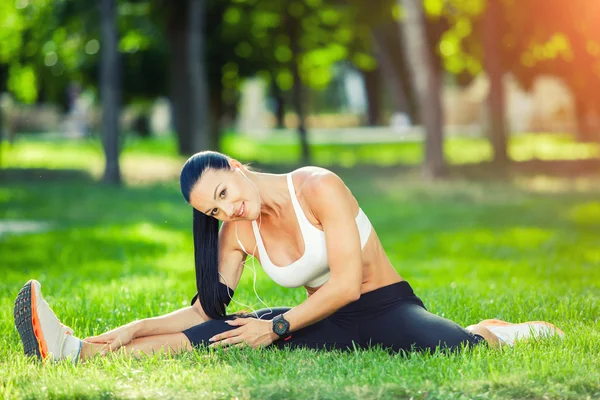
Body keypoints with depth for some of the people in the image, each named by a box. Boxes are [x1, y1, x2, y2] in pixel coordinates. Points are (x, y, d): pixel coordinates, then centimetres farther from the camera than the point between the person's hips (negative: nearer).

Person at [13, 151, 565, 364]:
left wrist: (276, 328, -15)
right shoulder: (237, 233, 2)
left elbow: (347, 282, -18)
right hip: (328, 326, 5)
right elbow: (207, 308, 1)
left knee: (455, 351, -36)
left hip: (385, 309, -4)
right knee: (221, 333, -17)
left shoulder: (318, 187, -16)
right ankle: (79, 349, -27)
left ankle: (491, 333, 0)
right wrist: (134, 330, -12)